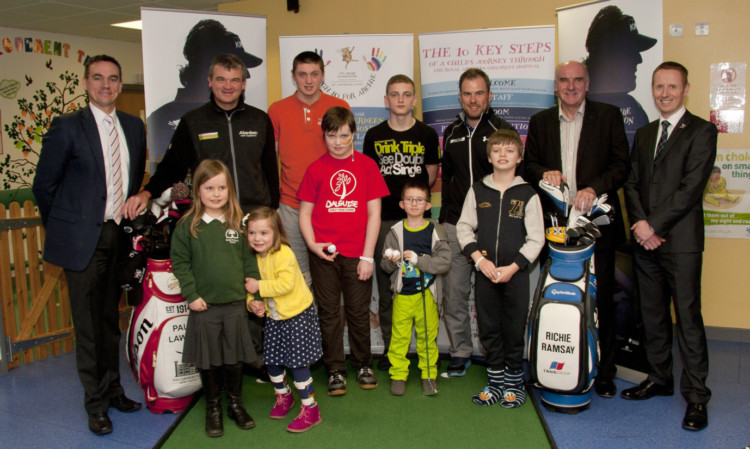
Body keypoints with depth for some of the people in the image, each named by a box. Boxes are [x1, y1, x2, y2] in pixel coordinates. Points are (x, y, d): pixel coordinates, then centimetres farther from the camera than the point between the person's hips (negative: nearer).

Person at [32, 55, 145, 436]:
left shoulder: (134, 126, 8)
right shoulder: (67, 127, -7)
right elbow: (44, 185, -2)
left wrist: (130, 217, 13)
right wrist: (63, 229, 4)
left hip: (120, 236, 4)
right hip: (83, 239, -4)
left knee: (112, 318, 15)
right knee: (88, 323, 3)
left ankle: (112, 388, 30)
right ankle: (95, 403, 16)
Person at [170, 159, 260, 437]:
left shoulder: (238, 224, 2)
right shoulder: (188, 226, -3)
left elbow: (249, 260, 5)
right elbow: (180, 262, -2)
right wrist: (191, 295, -8)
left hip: (235, 304, 1)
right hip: (204, 307, -1)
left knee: (235, 359, 12)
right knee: (208, 361, 10)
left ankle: (235, 404, 31)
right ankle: (213, 409, 27)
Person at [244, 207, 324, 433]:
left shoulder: (283, 254, -21)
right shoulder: (256, 258, 3)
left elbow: (286, 284, -30)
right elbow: (252, 286, 11)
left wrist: (259, 287, -24)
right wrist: (253, 302, -8)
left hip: (297, 315, -8)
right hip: (274, 317, 8)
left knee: (297, 362, -5)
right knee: (271, 360, 14)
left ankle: (310, 409, 8)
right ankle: (283, 395, 40)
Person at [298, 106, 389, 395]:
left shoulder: (367, 165, 1)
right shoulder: (316, 169, 3)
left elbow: (374, 212, 0)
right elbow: (305, 212, 6)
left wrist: (368, 255, -5)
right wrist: (312, 244, -10)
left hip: (357, 254, 0)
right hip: (324, 254, 1)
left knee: (359, 311, 10)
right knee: (329, 313, 8)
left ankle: (363, 364, 29)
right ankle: (335, 370, 22)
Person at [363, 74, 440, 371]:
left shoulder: (427, 134, 6)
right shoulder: (374, 135, 7)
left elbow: (431, 176, 12)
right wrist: (389, 195, 2)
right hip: (384, 218, 1)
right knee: (386, 284, 5)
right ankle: (389, 346, 17)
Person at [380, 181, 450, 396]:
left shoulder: (435, 231, -1)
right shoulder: (395, 232, 2)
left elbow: (444, 262, -9)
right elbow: (385, 267, 5)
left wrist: (418, 259, -18)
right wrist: (391, 261, -17)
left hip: (427, 293, 0)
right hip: (402, 293, 1)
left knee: (428, 336, 8)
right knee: (399, 336, 4)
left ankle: (429, 375, 23)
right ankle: (398, 375, 17)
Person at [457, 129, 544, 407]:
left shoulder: (527, 194, -1)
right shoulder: (477, 191, 5)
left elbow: (536, 238, -3)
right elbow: (463, 228, 5)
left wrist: (513, 267, -12)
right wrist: (479, 259, -8)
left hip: (516, 272, -2)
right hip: (485, 272, 2)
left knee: (515, 329, 4)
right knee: (488, 328, 8)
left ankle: (514, 381, 20)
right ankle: (495, 381, 22)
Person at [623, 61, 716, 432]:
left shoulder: (701, 131, -3)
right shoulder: (644, 134, 17)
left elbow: (691, 188, -12)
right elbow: (632, 183, 11)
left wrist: (653, 226, -13)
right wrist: (640, 224, -5)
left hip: (680, 240, -6)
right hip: (645, 239, 6)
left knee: (688, 318, -3)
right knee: (652, 315, 13)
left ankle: (696, 396, 7)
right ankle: (659, 379, 27)